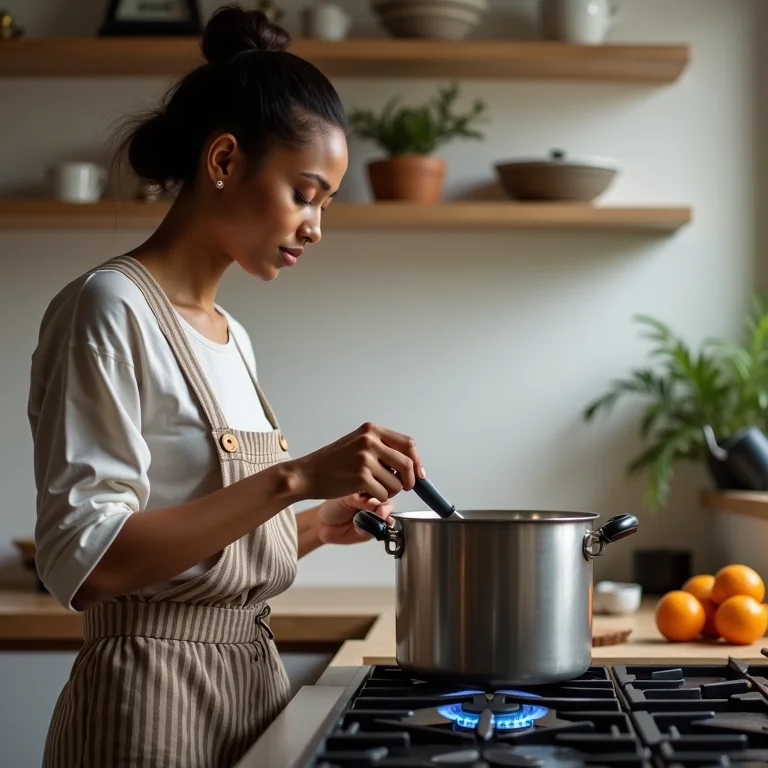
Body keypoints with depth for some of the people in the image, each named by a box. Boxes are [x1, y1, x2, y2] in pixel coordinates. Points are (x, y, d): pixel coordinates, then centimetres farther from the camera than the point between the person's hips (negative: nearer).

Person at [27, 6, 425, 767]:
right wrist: (294, 477, -24)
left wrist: (316, 524, 3)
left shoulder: (230, 337, 11)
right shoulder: (109, 309, -13)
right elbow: (86, 562, -21)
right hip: (151, 699, -8)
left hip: (251, 683, 8)